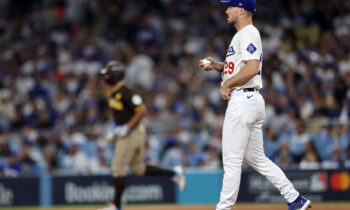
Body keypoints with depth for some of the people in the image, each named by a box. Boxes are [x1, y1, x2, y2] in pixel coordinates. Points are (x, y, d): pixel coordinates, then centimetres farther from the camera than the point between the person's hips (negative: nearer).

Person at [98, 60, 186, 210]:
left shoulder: (125, 92, -18)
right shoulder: (113, 93, 12)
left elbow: (142, 111, -22)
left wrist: (127, 128, -23)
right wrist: (116, 131, 18)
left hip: (132, 134, -10)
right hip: (124, 133, 10)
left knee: (118, 169, -7)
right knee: (138, 169, 14)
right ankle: (174, 174, 20)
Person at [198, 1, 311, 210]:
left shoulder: (248, 33, -12)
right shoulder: (242, 35, 21)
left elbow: (252, 68, -23)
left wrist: (227, 84, -14)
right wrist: (217, 65, 12)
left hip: (243, 99, -11)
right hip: (253, 100, 11)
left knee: (232, 160, -6)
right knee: (257, 159, 12)